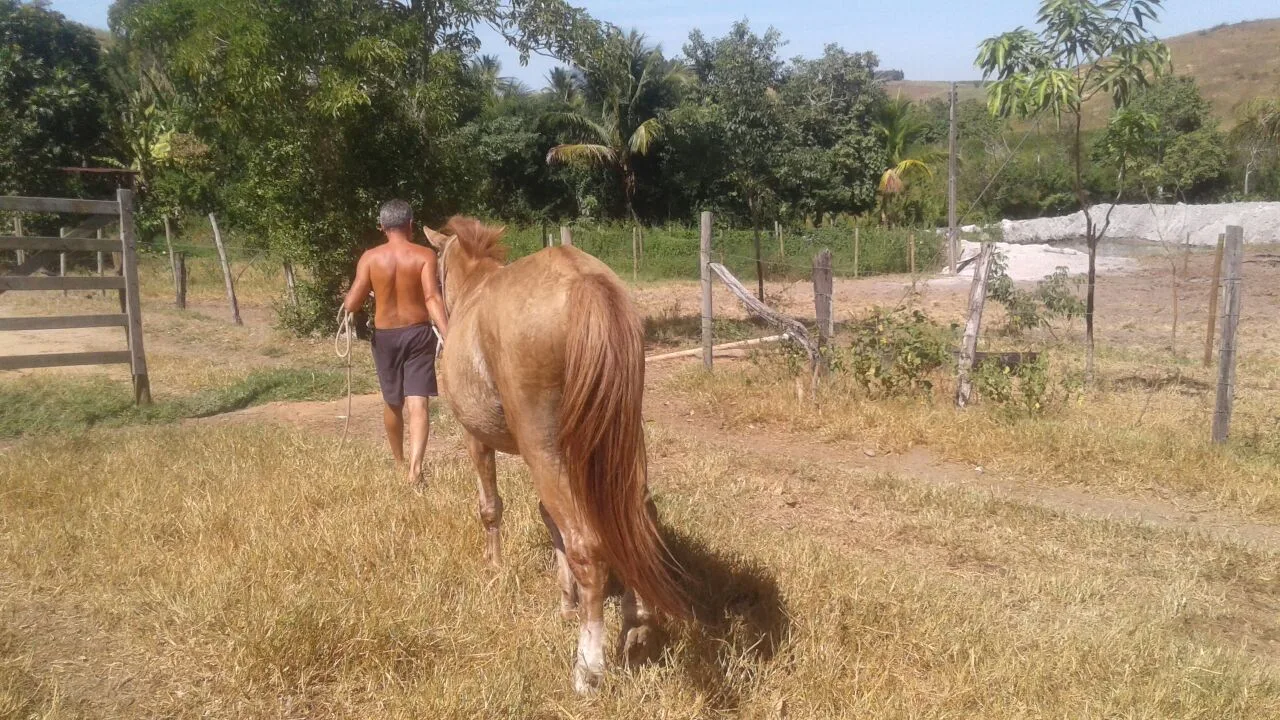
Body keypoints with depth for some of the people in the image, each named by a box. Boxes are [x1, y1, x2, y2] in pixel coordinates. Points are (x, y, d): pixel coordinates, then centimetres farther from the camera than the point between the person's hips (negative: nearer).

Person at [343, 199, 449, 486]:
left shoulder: (370, 258, -3)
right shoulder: (425, 255, -7)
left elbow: (352, 304, -7)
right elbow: (432, 298, -20)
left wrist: (349, 299, 16)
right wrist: (449, 336, -26)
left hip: (385, 337, 2)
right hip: (418, 334, -2)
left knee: (393, 403, 19)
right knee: (418, 403, -6)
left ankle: (399, 462, 36)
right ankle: (415, 466, -23)